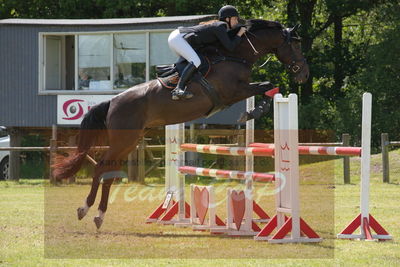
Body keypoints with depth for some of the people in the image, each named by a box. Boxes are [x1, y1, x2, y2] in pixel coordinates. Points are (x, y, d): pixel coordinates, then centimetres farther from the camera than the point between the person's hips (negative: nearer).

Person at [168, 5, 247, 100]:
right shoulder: (220, 27, -11)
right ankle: (178, 89, -30)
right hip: (177, 39, -10)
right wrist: (239, 34, -4)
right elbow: (230, 47, -16)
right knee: (196, 62, -23)